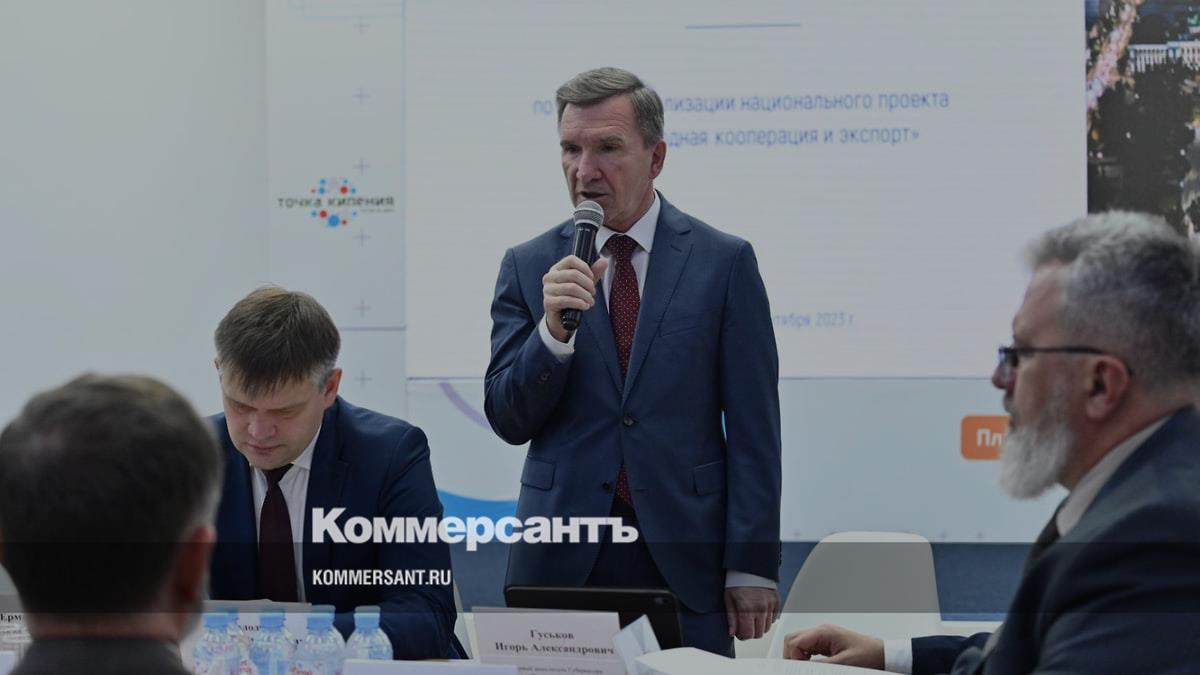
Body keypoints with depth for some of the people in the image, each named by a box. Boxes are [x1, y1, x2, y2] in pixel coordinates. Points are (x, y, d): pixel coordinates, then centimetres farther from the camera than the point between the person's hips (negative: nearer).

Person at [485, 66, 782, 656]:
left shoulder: (724, 263, 2)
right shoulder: (527, 267, 7)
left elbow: (753, 429, 0)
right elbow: (508, 420, 2)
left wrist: (752, 566, -5)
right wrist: (554, 329, -15)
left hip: (685, 558, -1)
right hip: (563, 559, 1)